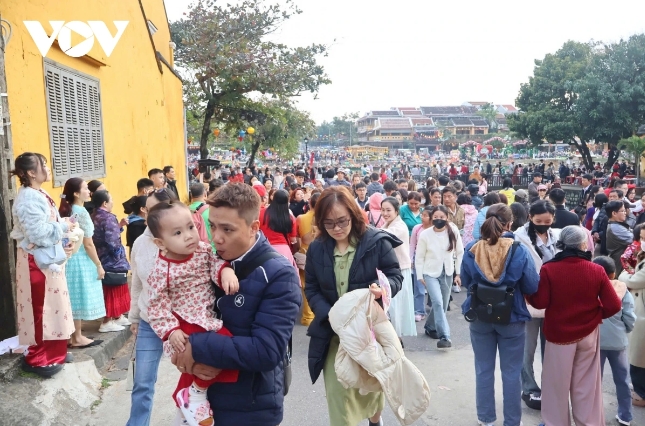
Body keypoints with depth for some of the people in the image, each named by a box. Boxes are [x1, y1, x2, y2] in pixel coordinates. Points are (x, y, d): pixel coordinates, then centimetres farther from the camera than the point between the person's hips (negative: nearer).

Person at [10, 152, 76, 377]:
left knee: (50, 307, 17)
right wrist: (63, 226, -16)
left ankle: (50, 353, 29)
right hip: (37, 261, -10)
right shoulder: (28, 198, -20)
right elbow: (38, 233, -26)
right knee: (41, 309, 0)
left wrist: (63, 235, 1)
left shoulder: (39, 195, 11)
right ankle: (37, 359, 13)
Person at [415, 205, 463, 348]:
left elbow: (460, 253, 0)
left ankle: (430, 327, 37)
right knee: (438, 302, -18)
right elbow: (419, 257, -3)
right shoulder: (425, 234, -12)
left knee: (443, 305, 13)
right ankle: (444, 336, -14)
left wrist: (458, 273, 1)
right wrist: (420, 276, -4)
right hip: (431, 273, -3)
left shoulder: (453, 232, -9)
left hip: (447, 273, 3)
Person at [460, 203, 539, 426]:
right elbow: (532, 287, -9)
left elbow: (465, 282, 4)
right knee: (511, 373, 13)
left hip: (480, 317, 2)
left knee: (484, 370, 16)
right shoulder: (519, 251, -15)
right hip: (512, 318, -2)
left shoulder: (471, 250, -9)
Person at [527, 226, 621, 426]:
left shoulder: (549, 269, -16)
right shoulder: (597, 270, -10)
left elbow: (540, 302, -13)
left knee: (558, 383, 12)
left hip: (559, 334, -2)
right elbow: (614, 306, -9)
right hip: (588, 334, 2)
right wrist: (596, 315, 10)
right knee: (586, 383, 17)